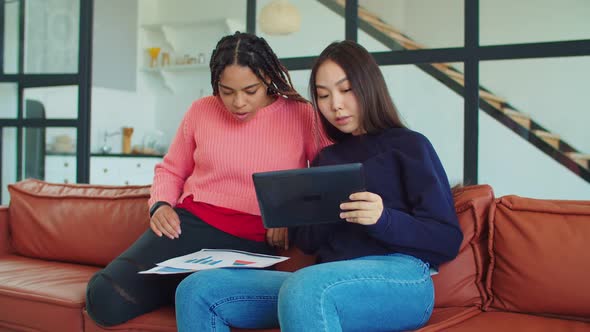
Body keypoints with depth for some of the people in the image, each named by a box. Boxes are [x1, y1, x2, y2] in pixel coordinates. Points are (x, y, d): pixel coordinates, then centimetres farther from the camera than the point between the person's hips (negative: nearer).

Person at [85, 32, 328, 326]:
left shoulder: (302, 116, 2)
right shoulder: (201, 111, 10)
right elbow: (171, 170, 21)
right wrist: (161, 205, 2)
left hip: (253, 242, -3)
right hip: (192, 224, 3)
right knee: (106, 297, -20)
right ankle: (189, 286, 5)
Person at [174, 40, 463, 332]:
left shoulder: (409, 146, 9)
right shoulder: (326, 158, 25)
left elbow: (448, 241, 0)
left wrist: (384, 219, -18)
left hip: (401, 277, -6)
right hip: (326, 283, 6)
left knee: (303, 288, -40)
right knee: (197, 290, -9)